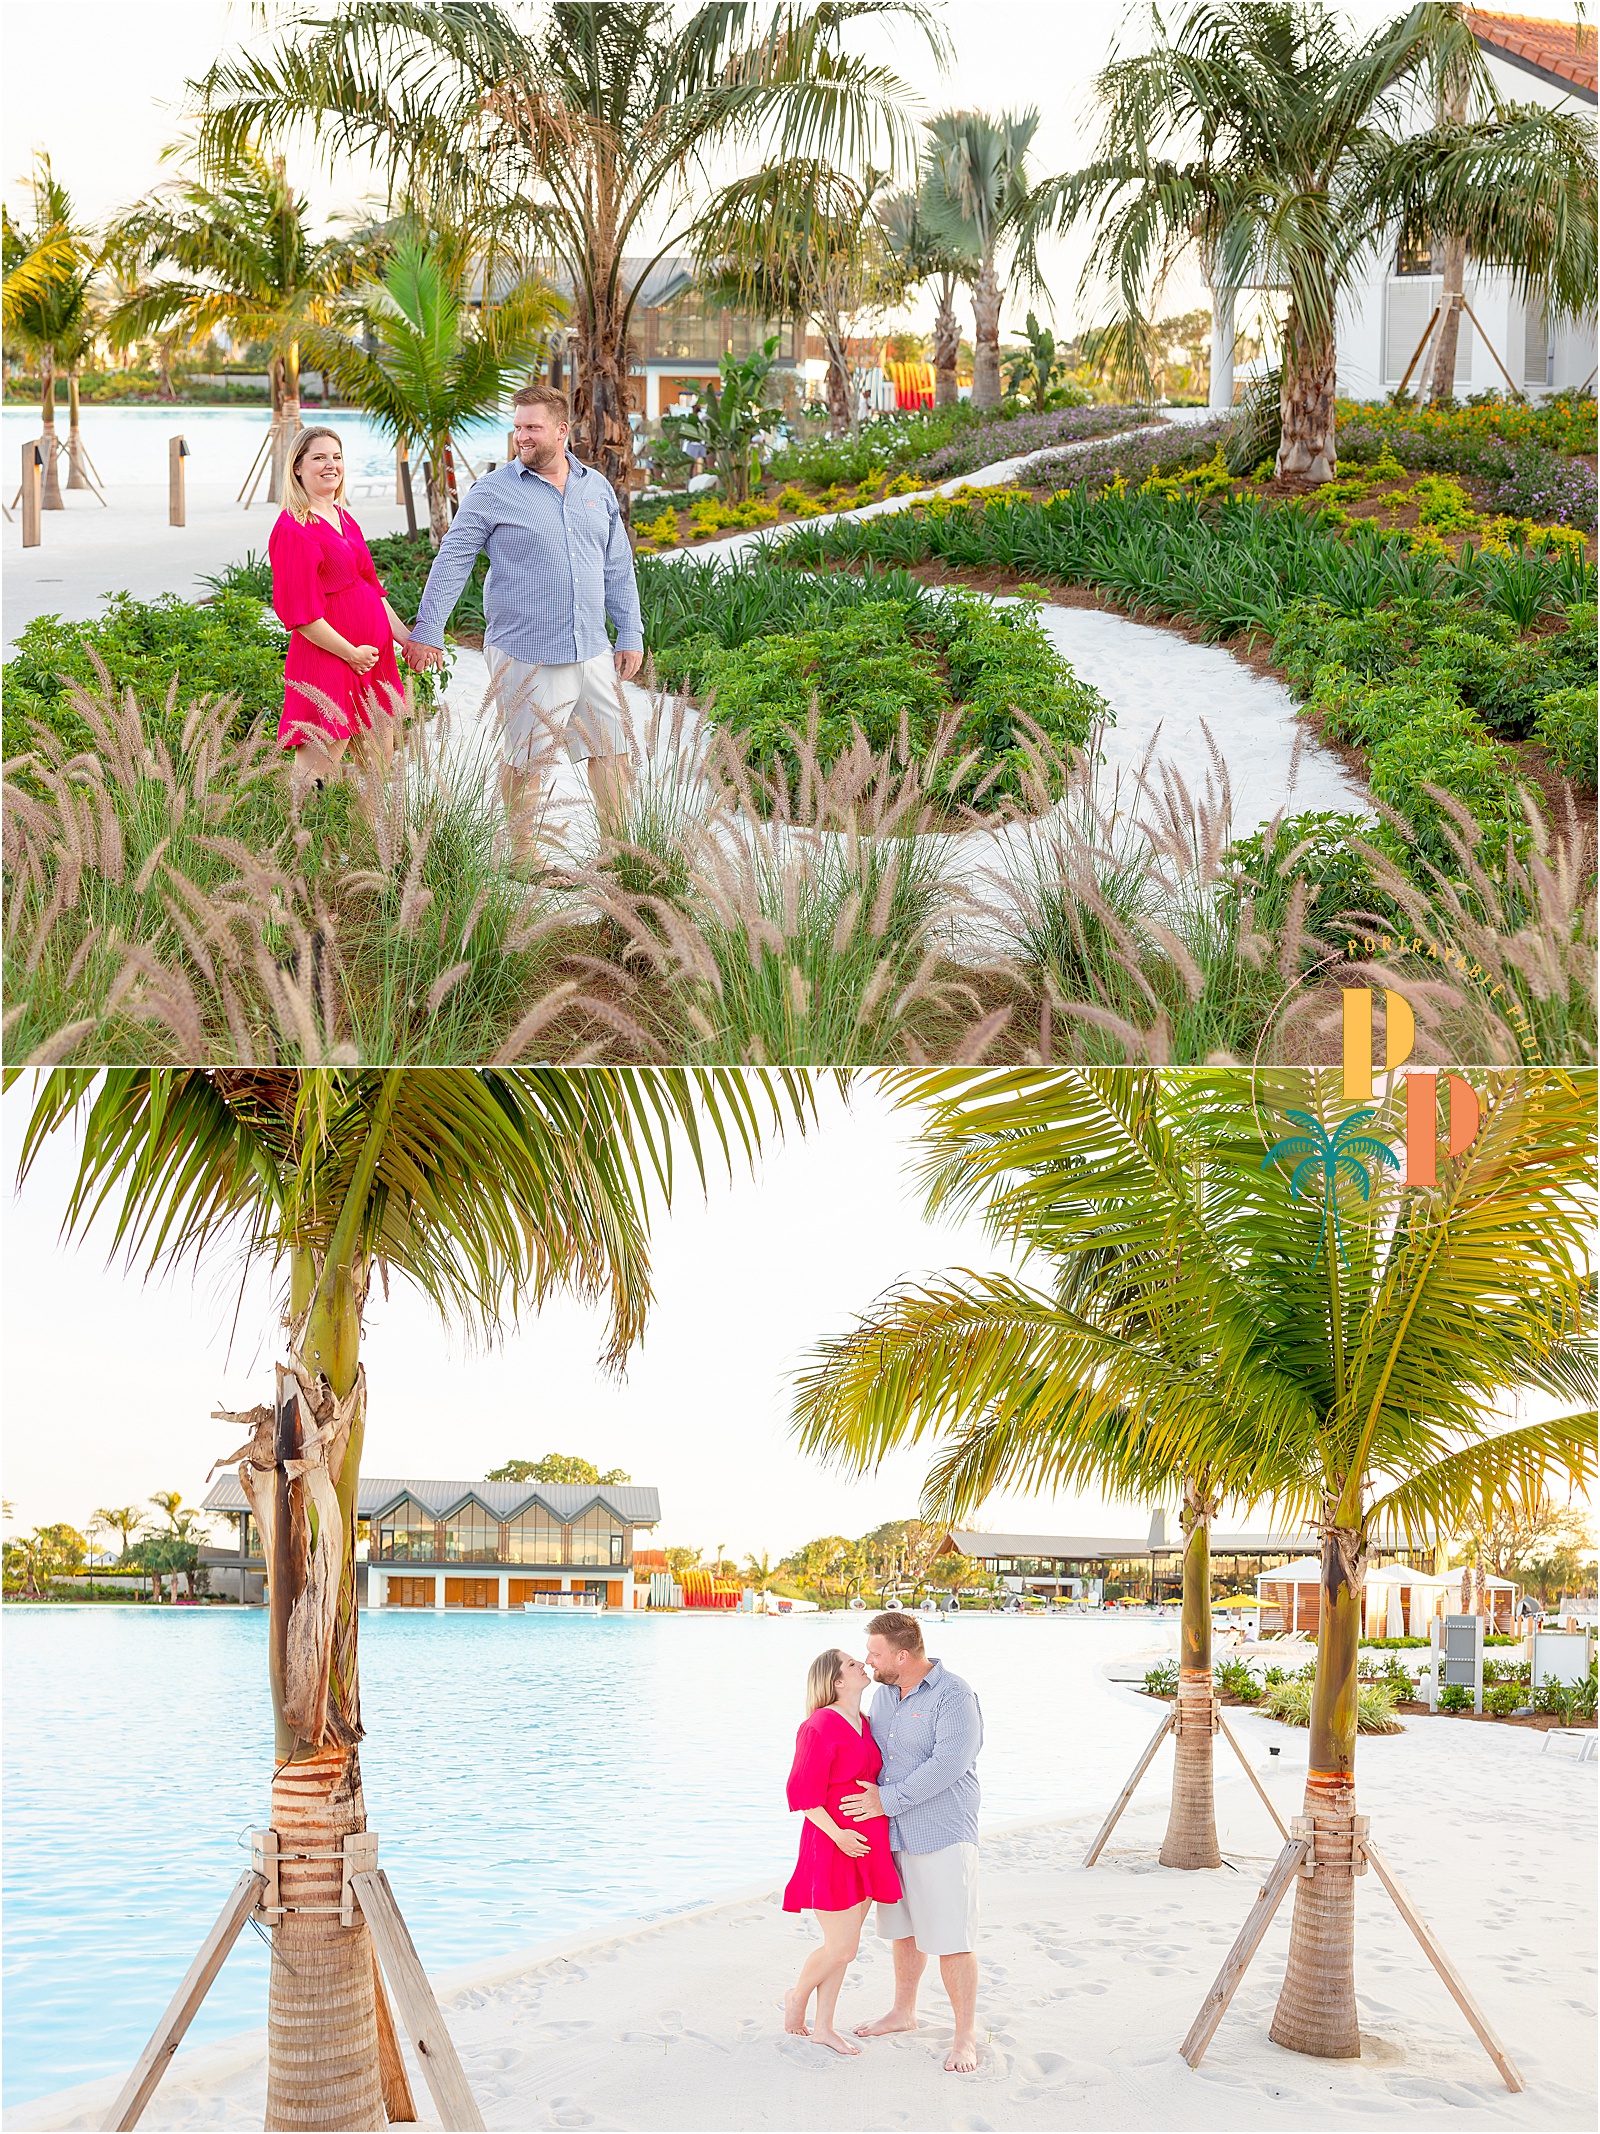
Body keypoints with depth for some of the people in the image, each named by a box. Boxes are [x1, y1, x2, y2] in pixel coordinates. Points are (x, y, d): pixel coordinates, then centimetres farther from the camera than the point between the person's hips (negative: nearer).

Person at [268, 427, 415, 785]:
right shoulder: (293, 529, -13)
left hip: (371, 657, 9)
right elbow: (300, 613, -17)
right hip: (327, 659, -9)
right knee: (313, 778, -9)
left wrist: (407, 639, 13)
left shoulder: (344, 518, 15)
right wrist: (351, 653, -14)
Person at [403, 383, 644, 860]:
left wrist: (631, 635, 11)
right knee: (525, 758, 3)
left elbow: (618, 567, 15)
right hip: (524, 655, -4)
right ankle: (522, 854, 16)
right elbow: (452, 561, -3)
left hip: (592, 653, 5)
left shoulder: (596, 488, 9)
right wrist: (428, 631, -7)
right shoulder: (494, 492, -4)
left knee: (611, 749, 7)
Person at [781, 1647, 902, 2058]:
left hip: (865, 1847, 8)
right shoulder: (820, 1728, -17)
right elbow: (803, 1792, -17)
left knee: (844, 1946, 13)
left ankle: (824, 2027, 23)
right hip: (832, 1845, -8)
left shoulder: (864, 1724, 10)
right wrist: (837, 1834, -21)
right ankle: (798, 1996, 23)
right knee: (841, 1949, -4)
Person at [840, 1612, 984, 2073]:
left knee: (951, 1939, -5)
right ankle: (903, 2012, 36)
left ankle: (966, 2036, 3)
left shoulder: (953, 1695, -17)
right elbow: (872, 1752, 23)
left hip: (942, 1836, -7)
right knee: (905, 1929, 20)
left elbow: (948, 1764, -25)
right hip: (894, 1834, 8)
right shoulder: (884, 1693, 8)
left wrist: (888, 1800, -22)